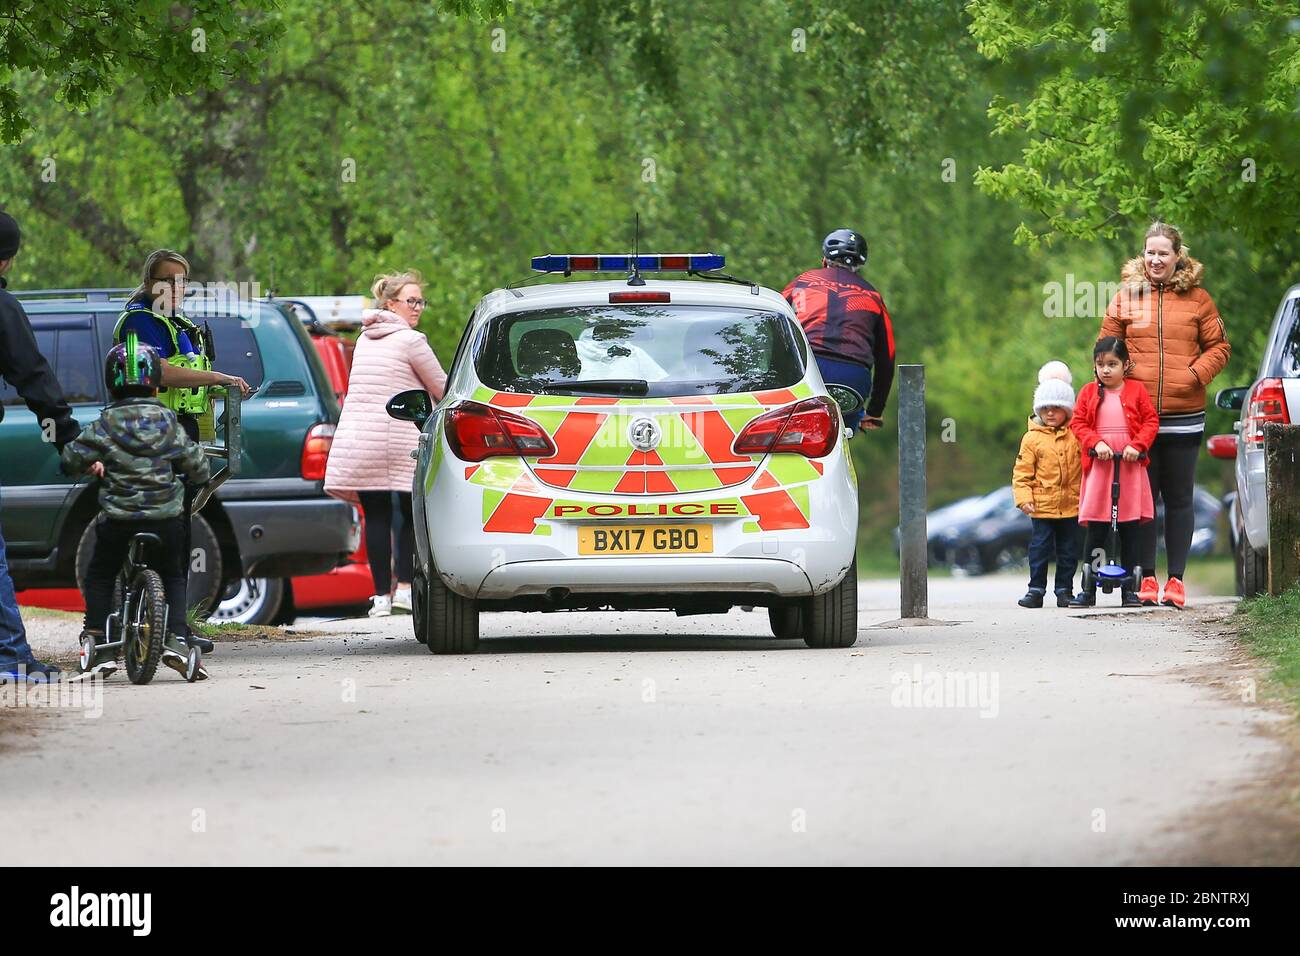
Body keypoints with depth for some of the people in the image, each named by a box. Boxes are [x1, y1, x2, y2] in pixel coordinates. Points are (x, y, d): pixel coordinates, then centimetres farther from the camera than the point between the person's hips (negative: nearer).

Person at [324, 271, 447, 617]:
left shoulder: (365, 339, 16)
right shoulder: (410, 341, -5)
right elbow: (441, 388, 1)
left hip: (358, 439, 5)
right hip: (399, 437, -5)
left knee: (375, 516, 5)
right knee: (412, 513, 5)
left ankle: (381, 595, 2)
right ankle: (404, 587, -3)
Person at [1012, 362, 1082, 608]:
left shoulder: (1075, 436, 3)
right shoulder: (1032, 438, -1)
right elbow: (1022, 472, -1)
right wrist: (1023, 497, -11)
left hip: (1071, 505, 2)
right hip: (1042, 506, -2)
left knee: (1068, 551, 7)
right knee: (1040, 548, 0)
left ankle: (1064, 589, 17)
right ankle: (1036, 590, 6)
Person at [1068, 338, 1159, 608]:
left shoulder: (1136, 390, 4)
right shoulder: (1089, 392, 6)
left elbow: (1151, 421, 2)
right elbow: (1078, 424, 4)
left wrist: (1137, 446, -12)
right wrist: (1096, 443, -12)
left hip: (1130, 466, 0)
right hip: (1098, 466, 0)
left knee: (1130, 530, 3)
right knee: (1095, 531, 0)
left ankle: (1129, 590, 8)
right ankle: (1088, 590, 4)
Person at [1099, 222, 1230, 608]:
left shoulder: (1197, 300, 4)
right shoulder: (1126, 298, 7)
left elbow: (1219, 346, 5)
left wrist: (1195, 375, -9)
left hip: (1183, 416, -1)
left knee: (1179, 499, 4)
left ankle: (1176, 579, 7)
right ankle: (1147, 577, 7)